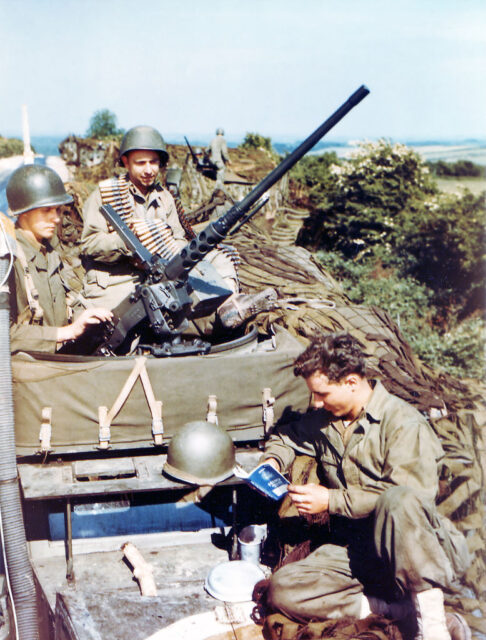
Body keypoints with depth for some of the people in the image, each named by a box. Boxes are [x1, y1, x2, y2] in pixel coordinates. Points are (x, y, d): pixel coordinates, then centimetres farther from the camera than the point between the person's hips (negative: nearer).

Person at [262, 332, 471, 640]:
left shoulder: (404, 423, -10)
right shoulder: (323, 420, 14)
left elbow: (404, 497, -20)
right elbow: (286, 436, 34)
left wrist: (332, 500, -16)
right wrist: (273, 461, 11)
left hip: (413, 553, -6)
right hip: (353, 550, 6)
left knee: (399, 500, -40)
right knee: (282, 591, -20)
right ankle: (401, 608, -21)